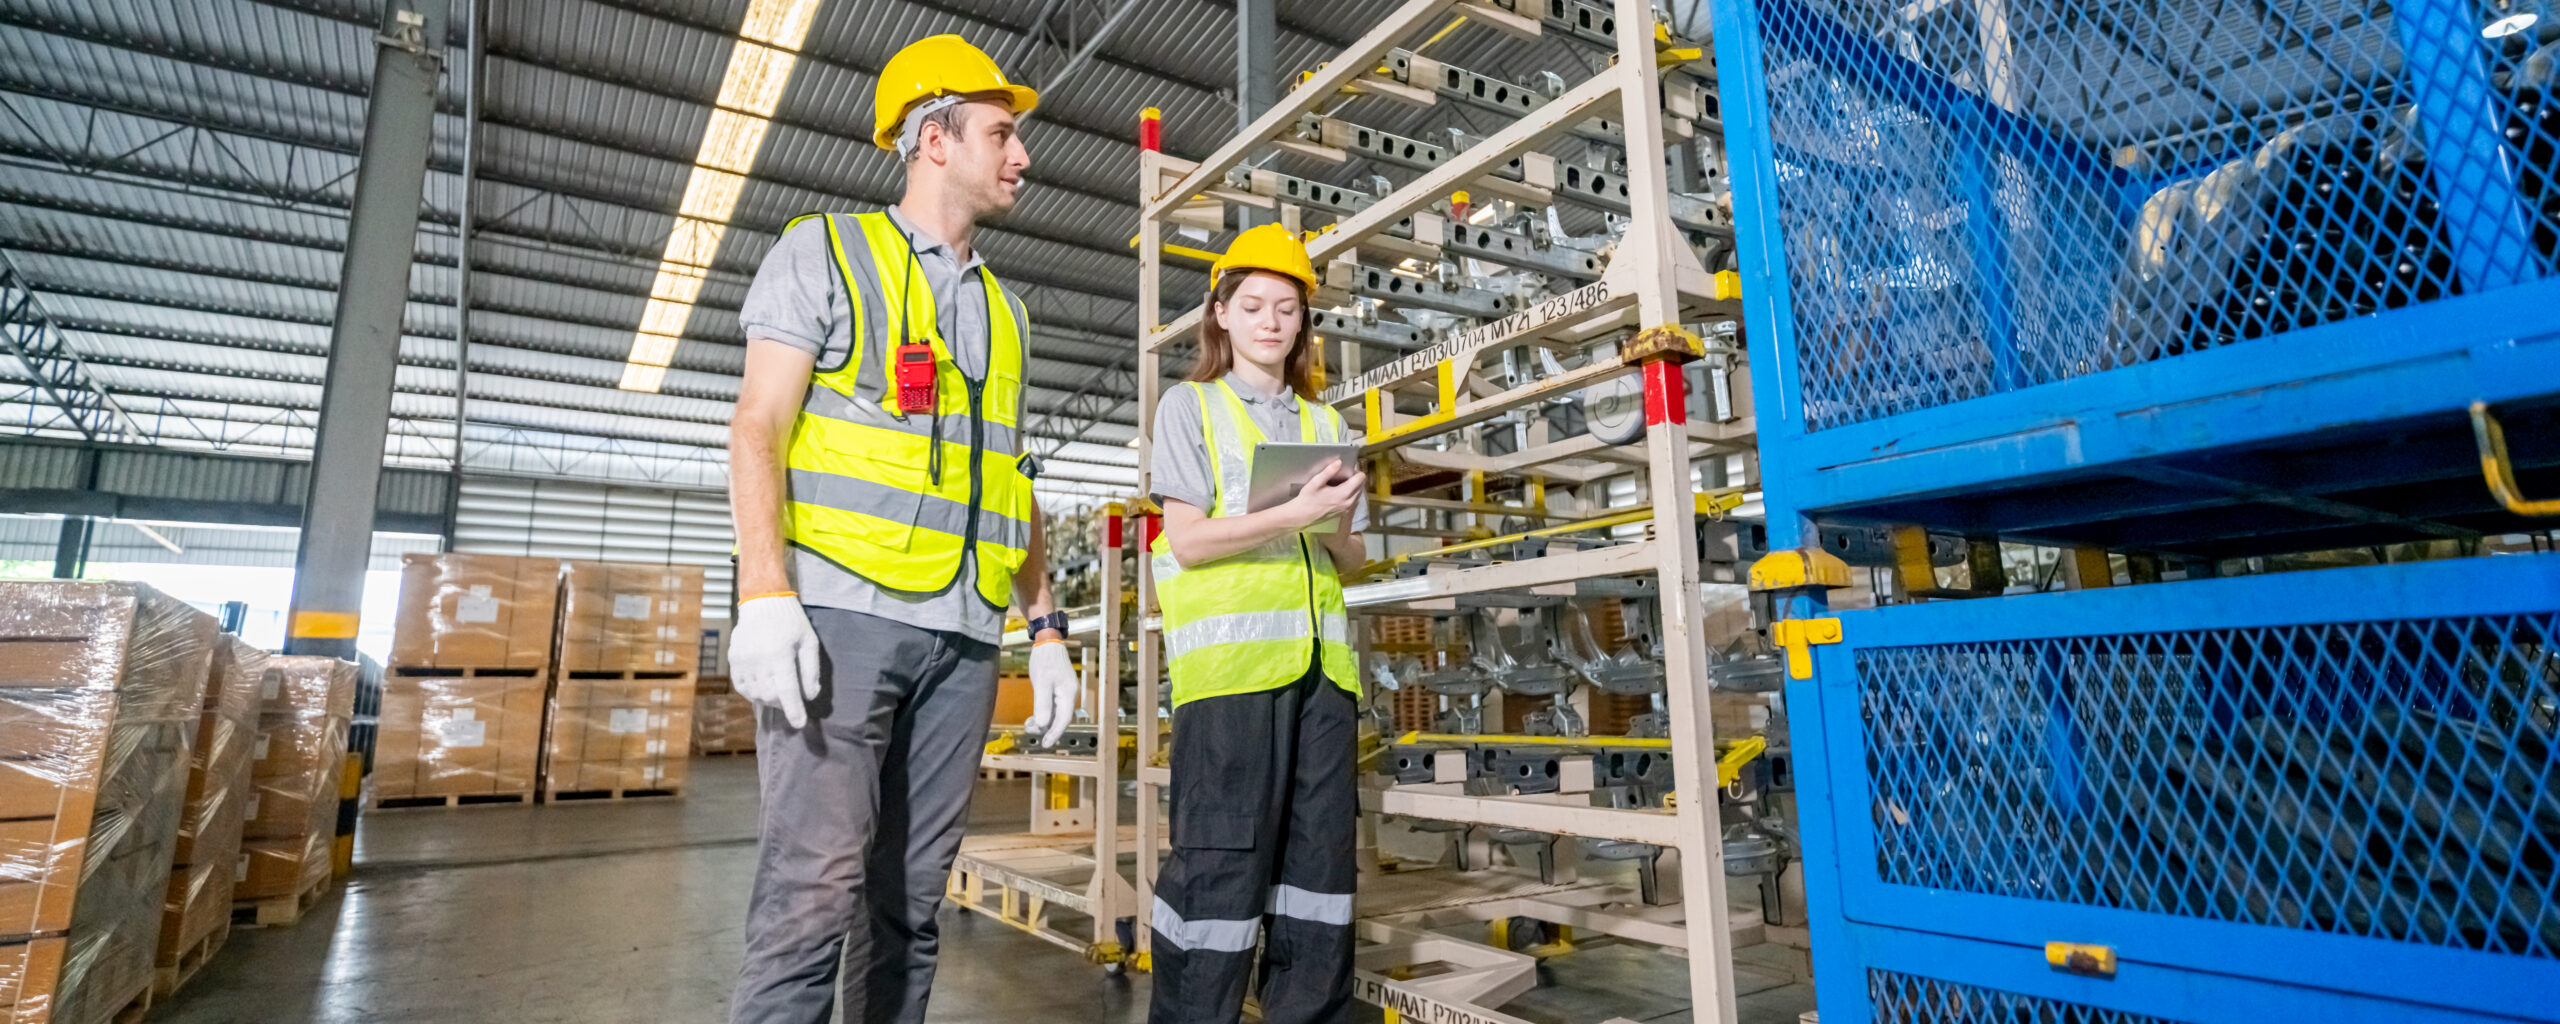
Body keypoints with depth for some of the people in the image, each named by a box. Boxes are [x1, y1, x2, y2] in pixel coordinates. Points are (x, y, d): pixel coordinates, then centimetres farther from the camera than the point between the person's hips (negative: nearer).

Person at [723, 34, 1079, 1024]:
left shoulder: (1004, 309, 22)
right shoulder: (823, 250, 7)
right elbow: (758, 428, -2)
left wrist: (1046, 624, 13)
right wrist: (765, 595, -16)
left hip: (963, 636, 5)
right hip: (841, 612, -5)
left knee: (910, 898, 8)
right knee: (815, 888, -11)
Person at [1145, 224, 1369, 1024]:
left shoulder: (1326, 422, 21)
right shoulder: (1189, 406, 8)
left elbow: (1350, 560, 18)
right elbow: (1188, 540, -4)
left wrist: (1339, 529, -5)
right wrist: (1294, 514, -15)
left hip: (1320, 658, 5)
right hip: (1229, 656, -5)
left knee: (1321, 854, 6)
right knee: (1221, 858, -6)